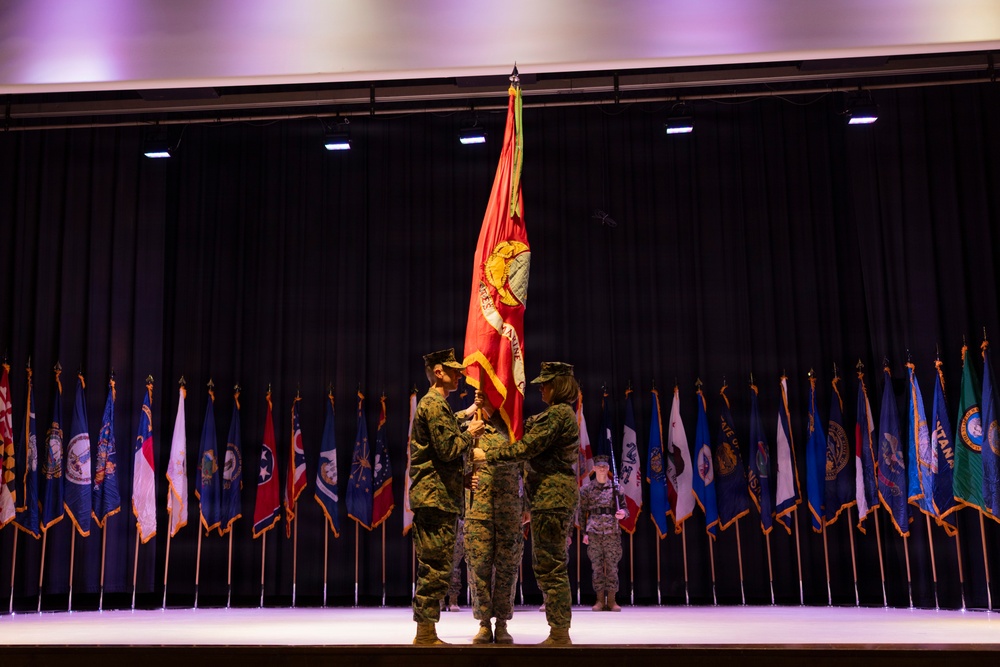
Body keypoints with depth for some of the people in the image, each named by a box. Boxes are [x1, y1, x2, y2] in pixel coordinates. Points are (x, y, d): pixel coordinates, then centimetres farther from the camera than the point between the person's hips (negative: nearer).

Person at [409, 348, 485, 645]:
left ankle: (426, 632, 16)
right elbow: (448, 449, -19)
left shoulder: (435, 404, 22)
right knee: (435, 568, -8)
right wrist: (470, 433, -4)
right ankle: (426, 633, -4)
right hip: (435, 496, -11)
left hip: (436, 498, 11)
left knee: (434, 568, 12)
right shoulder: (435, 404, -11)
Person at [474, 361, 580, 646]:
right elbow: (535, 449, 20)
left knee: (548, 565, -6)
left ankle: (560, 634, -2)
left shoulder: (556, 414, -14)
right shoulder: (565, 413, 18)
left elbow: (525, 448, -17)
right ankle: (560, 633, 17)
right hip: (560, 492, 11)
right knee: (553, 565, 13)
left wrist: (487, 454, -9)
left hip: (550, 494, -11)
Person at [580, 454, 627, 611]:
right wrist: (584, 532, 0)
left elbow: (624, 508, 10)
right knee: (597, 566, 1)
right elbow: (582, 512, 7)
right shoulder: (587, 489, 8)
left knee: (612, 566, 0)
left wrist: (623, 513, -14)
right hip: (594, 533, 0)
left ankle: (611, 600, 6)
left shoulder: (616, 488, 8)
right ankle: (600, 600, 8)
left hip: (612, 532, 0)